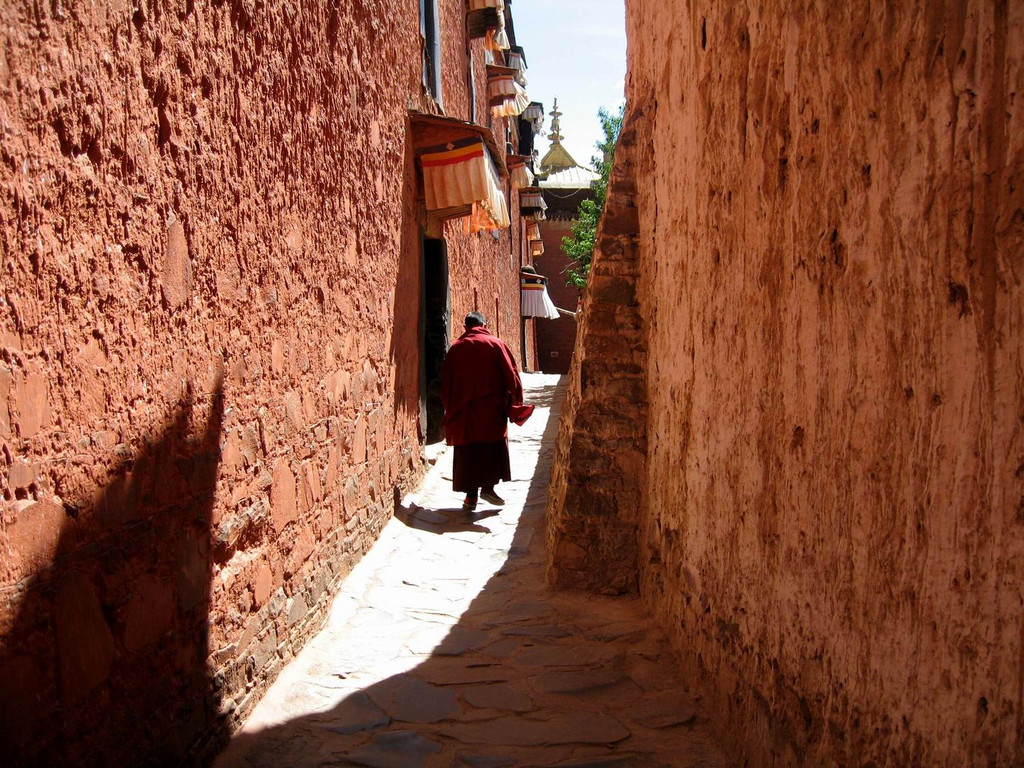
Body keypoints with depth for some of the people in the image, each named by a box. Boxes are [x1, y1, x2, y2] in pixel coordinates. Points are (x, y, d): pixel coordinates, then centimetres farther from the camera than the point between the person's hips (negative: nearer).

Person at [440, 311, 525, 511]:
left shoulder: (455, 348, 8)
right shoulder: (495, 344, 0)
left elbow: (446, 381, 9)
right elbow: (511, 375, -3)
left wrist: (450, 409, 15)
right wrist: (515, 401, 4)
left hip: (463, 411, 2)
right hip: (491, 409, -2)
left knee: (468, 451, 5)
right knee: (493, 448, 11)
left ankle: (471, 495, 4)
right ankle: (488, 486, 3)